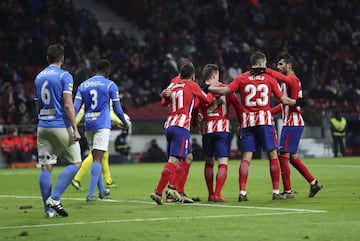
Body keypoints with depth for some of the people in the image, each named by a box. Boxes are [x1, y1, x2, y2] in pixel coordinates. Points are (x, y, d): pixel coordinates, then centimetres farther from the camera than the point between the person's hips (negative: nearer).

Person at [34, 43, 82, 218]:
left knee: (46, 167, 4)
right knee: (76, 163, 3)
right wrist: (75, 129, -13)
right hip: (61, 126, -6)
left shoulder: (39, 77, 13)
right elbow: (68, 105, -14)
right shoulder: (64, 76, -6)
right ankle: (54, 198, -11)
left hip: (42, 127, 6)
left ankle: (48, 208, 2)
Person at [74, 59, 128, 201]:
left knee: (95, 158, 17)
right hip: (102, 125, -5)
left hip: (88, 125, 5)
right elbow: (117, 109, 1)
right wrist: (125, 123, 17)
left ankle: (102, 191, 28)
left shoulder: (83, 86, 10)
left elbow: (76, 107, 0)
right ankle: (91, 194, -19)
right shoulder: (110, 85, -2)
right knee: (97, 159, -9)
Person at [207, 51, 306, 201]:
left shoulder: (241, 78, 4)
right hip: (265, 119, -1)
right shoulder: (269, 79, 5)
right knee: (273, 155, 6)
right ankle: (276, 192, 4)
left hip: (247, 121, 1)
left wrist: (208, 88, 0)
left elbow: (225, 90, -10)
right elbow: (283, 100, 9)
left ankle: (242, 193, -9)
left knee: (246, 158, 0)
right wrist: (296, 102, 27)